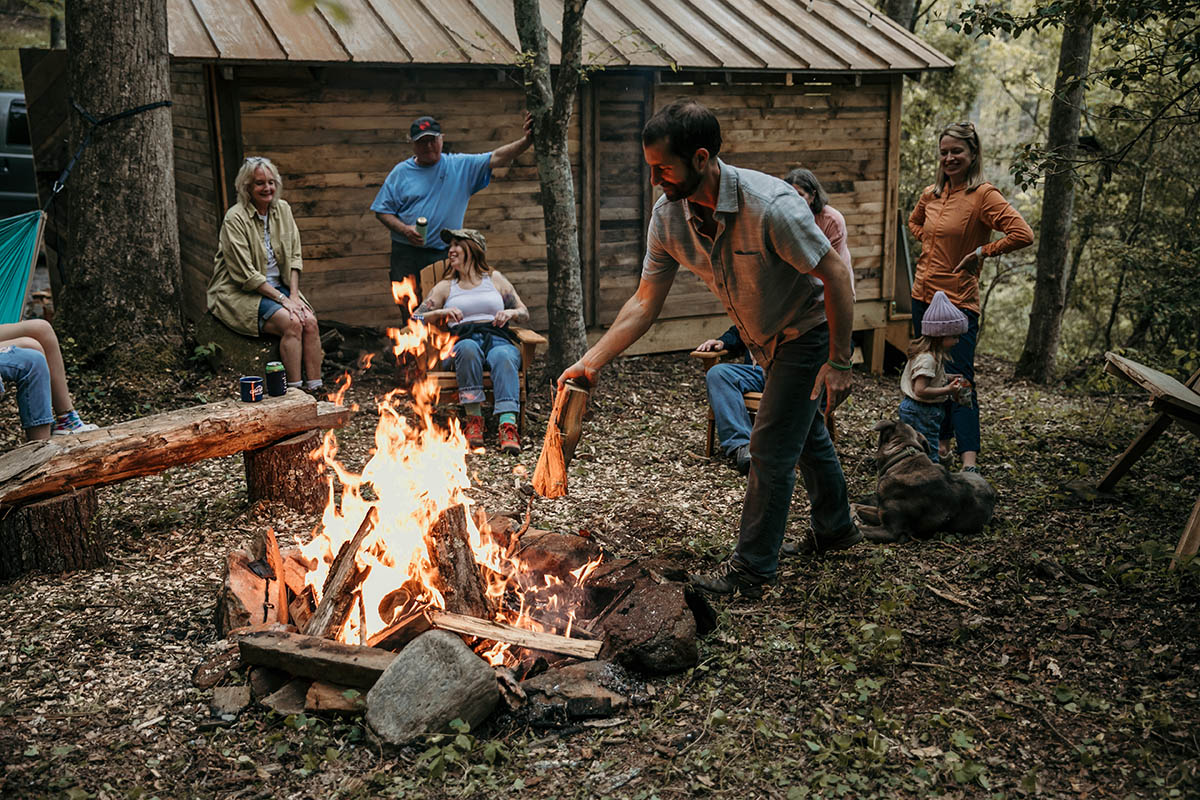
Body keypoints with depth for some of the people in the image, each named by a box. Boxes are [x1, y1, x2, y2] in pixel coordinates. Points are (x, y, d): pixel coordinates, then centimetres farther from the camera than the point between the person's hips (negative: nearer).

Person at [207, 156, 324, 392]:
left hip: (278, 286, 6)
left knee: (310, 321, -20)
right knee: (292, 322, -27)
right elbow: (246, 275, -18)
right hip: (241, 293, -6)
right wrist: (282, 299, -20)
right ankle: (295, 390, -22)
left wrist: (294, 295, -6)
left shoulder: (283, 209, 5)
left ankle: (315, 389, -18)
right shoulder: (235, 218, -14)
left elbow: (295, 257, 7)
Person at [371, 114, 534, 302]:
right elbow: (382, 211, 7)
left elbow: (497, 158, -4)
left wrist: (525, 141, -21)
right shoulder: (400, 172, 6)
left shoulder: (461, 166, 5)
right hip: (407, 254, 0)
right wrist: (405, 230, -11)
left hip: (445, 253, 0)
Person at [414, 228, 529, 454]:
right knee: (468, 347, -39)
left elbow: (525, 313, 23)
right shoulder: (445, 287, 26)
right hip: (463, 341, 0)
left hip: (498, 339, 0)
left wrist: (511, 312, 0)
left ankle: (508, 424, -55)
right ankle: (474, 418, -37)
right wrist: (442, 313, -3)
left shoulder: (495, 279, 25)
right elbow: (416, 319, 16)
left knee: (504, 357, -38)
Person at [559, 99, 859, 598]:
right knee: (805, 433, 24)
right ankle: (835, 527, 46)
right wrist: (591, 361, -18)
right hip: (763, 340, 7)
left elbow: (835, 274, -26)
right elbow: (644, 303, -10)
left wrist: (838, 361, -23)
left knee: (771, 447, -8)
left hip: (809, 332, -7)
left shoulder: (771, 207, -36)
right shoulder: (668, 216, -17)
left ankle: (750, 571, 5)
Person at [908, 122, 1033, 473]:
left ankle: (969, 462, -15)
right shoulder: (931, 194, 8)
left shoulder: (983, 195, -12)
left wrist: (981, 252, -14)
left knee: (960, 379, -12)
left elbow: (1023, 235, -21)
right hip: (923, 296, 7)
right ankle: (942, 442, 28)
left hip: (959, 300, -7)